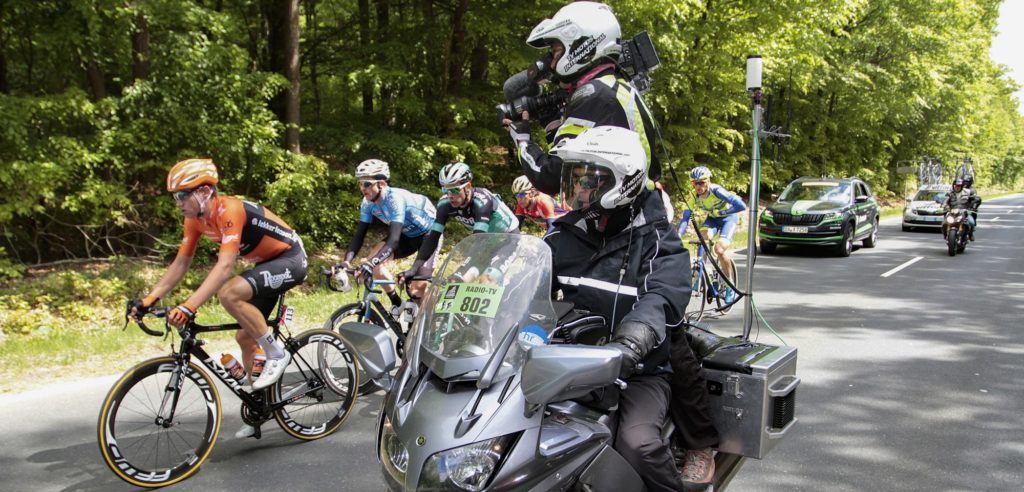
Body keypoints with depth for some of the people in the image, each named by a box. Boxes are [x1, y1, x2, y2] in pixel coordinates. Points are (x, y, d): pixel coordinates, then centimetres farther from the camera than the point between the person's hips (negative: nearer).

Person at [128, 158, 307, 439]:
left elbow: (224, 267, -37)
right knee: (246, 337, 10)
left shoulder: (229, 211, -27)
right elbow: (180, 264, 3)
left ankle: (276, 353, -15)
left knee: (229, 293, -31)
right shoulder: (196, 218, -1)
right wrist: (148, 300, -5)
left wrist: (189, 306, -45)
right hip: (268, 263, 9)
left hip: (290, 260, -9)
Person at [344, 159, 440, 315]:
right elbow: (359, 235, -13)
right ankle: (397, 304, 1)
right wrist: (347, 261, -31)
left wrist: (370, 264, -55)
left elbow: (394, 240, -43)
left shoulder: (395, 198, -34)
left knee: (417, 288, -20)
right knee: (374, 256, -16)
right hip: (408, 235, 7)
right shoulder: (368, 202, -13)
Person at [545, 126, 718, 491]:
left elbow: (662, 299, -25)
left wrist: (627, 345, -46)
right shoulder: (562, 238, 9)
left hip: (640, 371, -4)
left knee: (637, 443, -31)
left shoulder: (656, 243, -7)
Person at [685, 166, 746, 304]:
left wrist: (721, 212, -31)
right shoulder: (695, 197, -18)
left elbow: (741, 206, -39)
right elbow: (686, 217, -22)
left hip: (729, 217, -5)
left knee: (720, 248, -24)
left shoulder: (717, 191, -33)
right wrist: (678, 235, -38)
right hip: (712, 218, 5)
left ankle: (730, 286, -6)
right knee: (704, 239, -26)